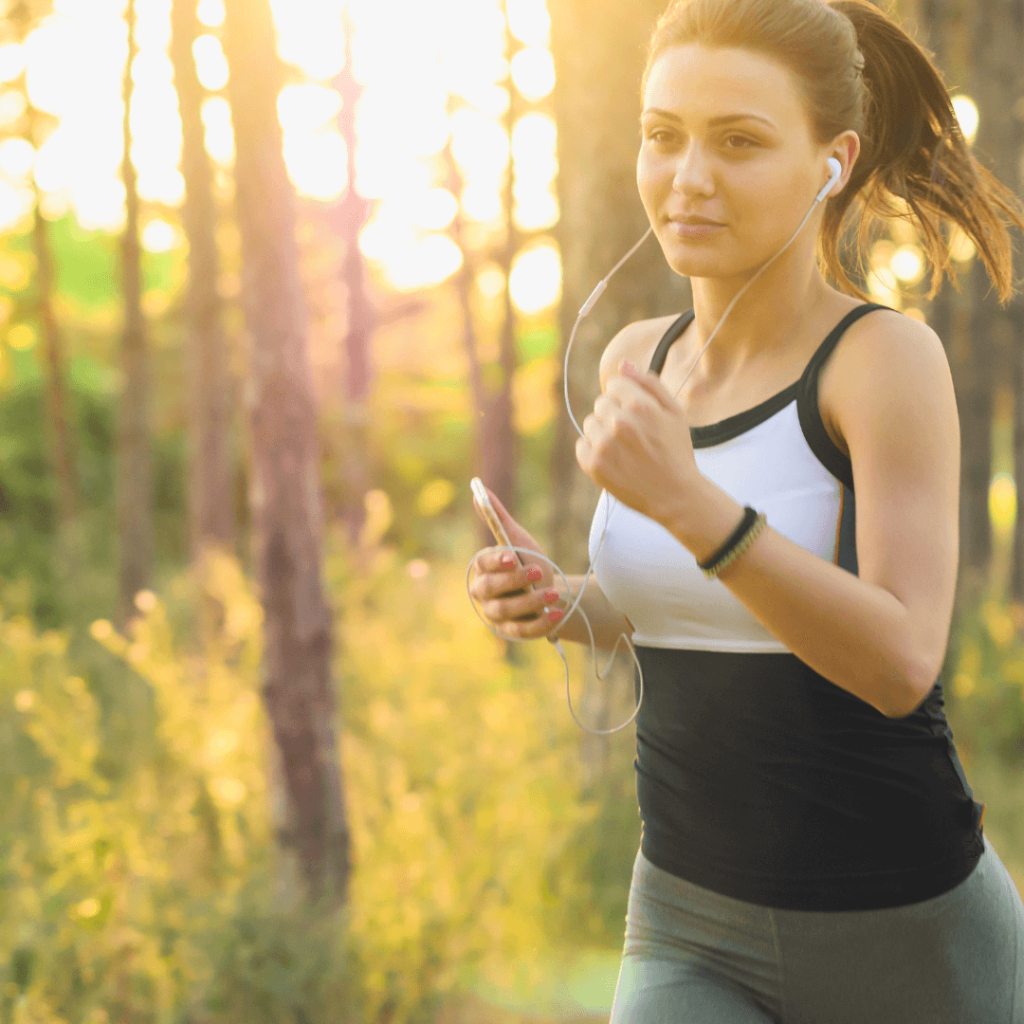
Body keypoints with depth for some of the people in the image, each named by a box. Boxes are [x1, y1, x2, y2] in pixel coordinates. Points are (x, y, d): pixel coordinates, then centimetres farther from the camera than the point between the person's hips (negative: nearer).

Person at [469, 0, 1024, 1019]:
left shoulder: (886, 355, -14)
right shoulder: (640, 359, 3)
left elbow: (901, 663, -24)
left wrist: (687, 501, -35)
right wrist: (557, 601, -3)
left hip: (900, 927, -4)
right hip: (693, 938, 4)